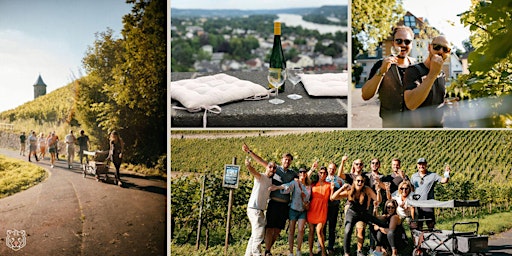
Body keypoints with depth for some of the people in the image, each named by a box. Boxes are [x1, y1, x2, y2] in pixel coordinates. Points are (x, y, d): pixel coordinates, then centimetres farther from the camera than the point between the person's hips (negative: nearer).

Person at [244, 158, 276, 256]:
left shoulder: (271, 180, 13)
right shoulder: (261, 177, -13)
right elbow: (254, 172, -35)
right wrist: (249, 166, -57)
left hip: (260, 210, 10)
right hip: (254, 209, -9)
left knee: (255, 235, 15)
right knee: (259, 234, -13)